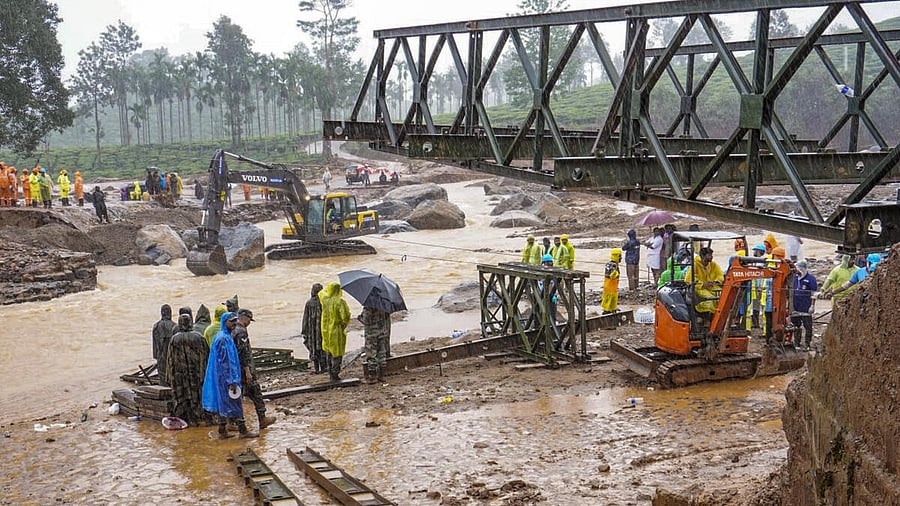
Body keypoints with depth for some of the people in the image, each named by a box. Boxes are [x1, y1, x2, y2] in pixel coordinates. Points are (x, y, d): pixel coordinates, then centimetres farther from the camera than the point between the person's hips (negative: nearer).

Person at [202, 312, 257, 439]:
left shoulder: (226, 337, 12)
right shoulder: (223, 339, -19)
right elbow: (224, 362, -21)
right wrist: (232, 381, -21)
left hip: (222, 379, 10)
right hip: (226, 377, -10)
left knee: (224, 404, 12)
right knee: (234, 404, -2)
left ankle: (222, 432, 17)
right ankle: (243, 431, 5)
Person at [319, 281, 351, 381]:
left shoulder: (324, 299, -4)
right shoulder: (339, 301, -22)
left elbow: (321, 293, 21)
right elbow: (345, 316, -28)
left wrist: (328, 287, 35)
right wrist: (344, 324, -9)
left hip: (326, 330, 7)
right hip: (336, 331, -7)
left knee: (330, 352, 21)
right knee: (337, 354, 4)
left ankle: (331, 373, 30)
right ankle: (335, 375, 6)